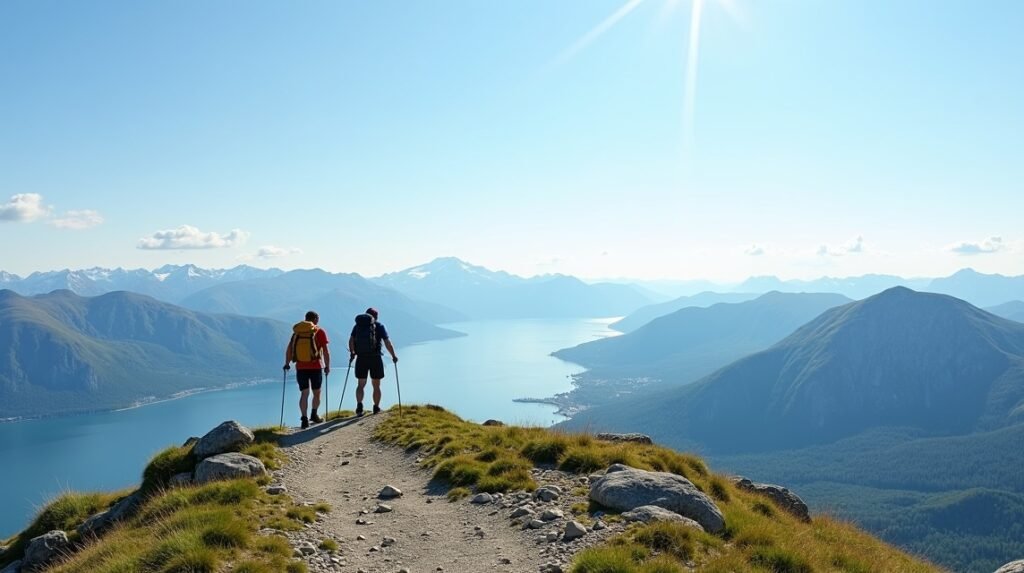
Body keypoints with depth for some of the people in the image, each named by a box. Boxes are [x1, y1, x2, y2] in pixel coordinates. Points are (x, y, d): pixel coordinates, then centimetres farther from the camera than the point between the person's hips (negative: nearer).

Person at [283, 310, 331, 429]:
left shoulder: (297, 332, 8)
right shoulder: (320, 332, -2)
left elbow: (289, 349, 7)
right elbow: (326, 351, -5)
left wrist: (287, 363, 18)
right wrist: (327, 366, 4)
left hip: (300, 368, 2)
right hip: (316, 367, -2)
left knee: (304, 393, 2)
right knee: (316, 393, 16)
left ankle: (304, 419, -10)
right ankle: (314, 415, 28)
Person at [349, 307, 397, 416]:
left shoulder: (358, 325, 7)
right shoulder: (380, 326, 1)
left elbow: (351, 340, -1)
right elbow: (387, 342, -5)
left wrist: (352, 353, 13)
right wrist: (393, 356, 4)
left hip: (361, 358, 2)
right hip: (375, 358, -1)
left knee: (360, 385, 11)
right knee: (376, 386, 12)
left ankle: (359, 405, -7)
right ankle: (376, 408, 16)